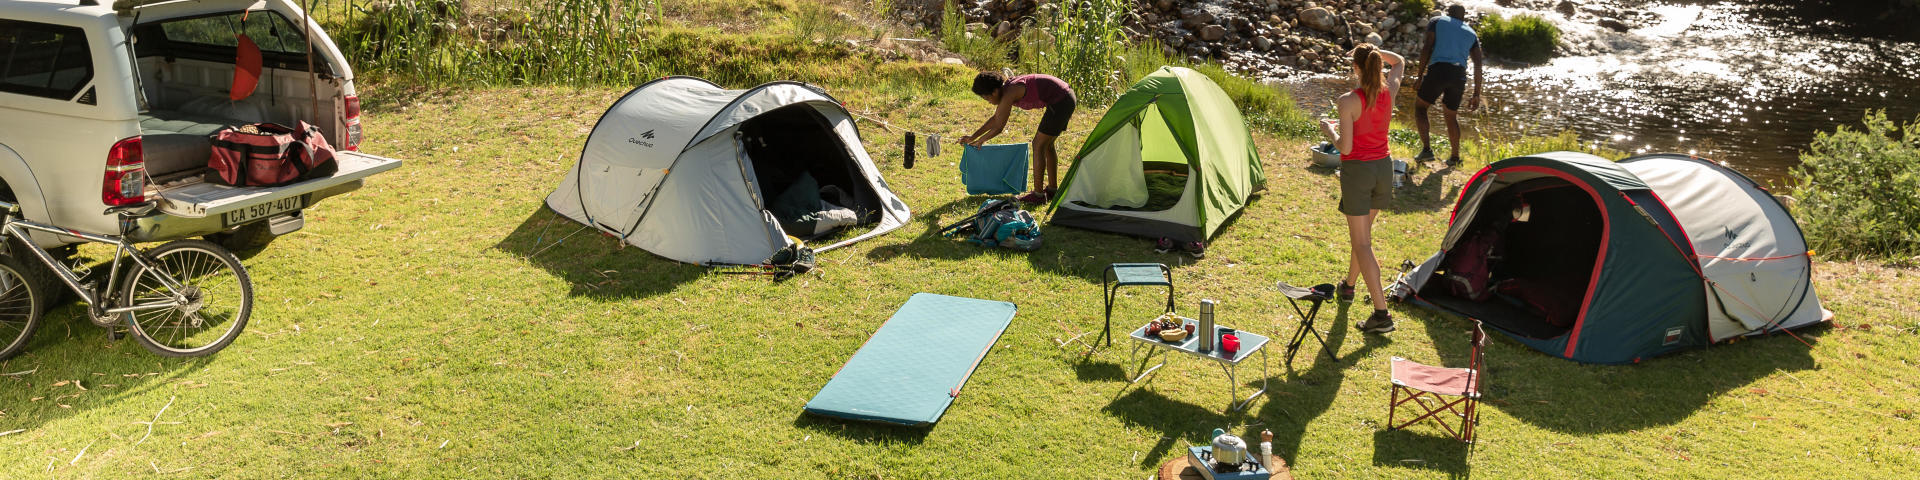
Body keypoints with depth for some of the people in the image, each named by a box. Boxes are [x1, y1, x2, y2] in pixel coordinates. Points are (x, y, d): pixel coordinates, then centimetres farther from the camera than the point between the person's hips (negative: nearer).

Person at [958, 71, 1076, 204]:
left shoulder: (1009, 94, -18)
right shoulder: (1006, 88, 11)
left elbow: (998, 127, -13)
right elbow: (995, 118, 22)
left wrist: (980, 141, 3)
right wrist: (973, 136, 23)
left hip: (1061, 101, -10)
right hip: (1067, 97, 10)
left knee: (1038, 145, -4)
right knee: (1046, 144, 19)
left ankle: (1038, 194, -1)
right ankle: (1052, 189, 28)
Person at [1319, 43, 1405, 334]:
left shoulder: (1348, 102, -19)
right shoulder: (1389, 92, -2)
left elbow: (1345, 147, -18)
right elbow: (1399, 62, 21)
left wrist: (1329, 130, -1)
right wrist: (1374, 51, 14)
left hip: (1357, 171, -6)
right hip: (1383, 168, 6)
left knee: (1361, 243, -4)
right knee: (1363, 233, 25)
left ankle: (1381, 314, -12)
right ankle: (1348, 286, 45)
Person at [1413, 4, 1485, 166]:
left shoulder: (1437, 22, 15)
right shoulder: (1471, 33, 23)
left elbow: (1427, 48, 0)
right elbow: (1478, 64, 14)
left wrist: (1420, 76, -1)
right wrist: (1476, 94, 13)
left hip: (1438, 70, -4)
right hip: (1459, 75, 4)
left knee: (1420, 107, 13)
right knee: (1451, 115, 21)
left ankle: (1426, 148, -2)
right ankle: (1455, 156, 26)